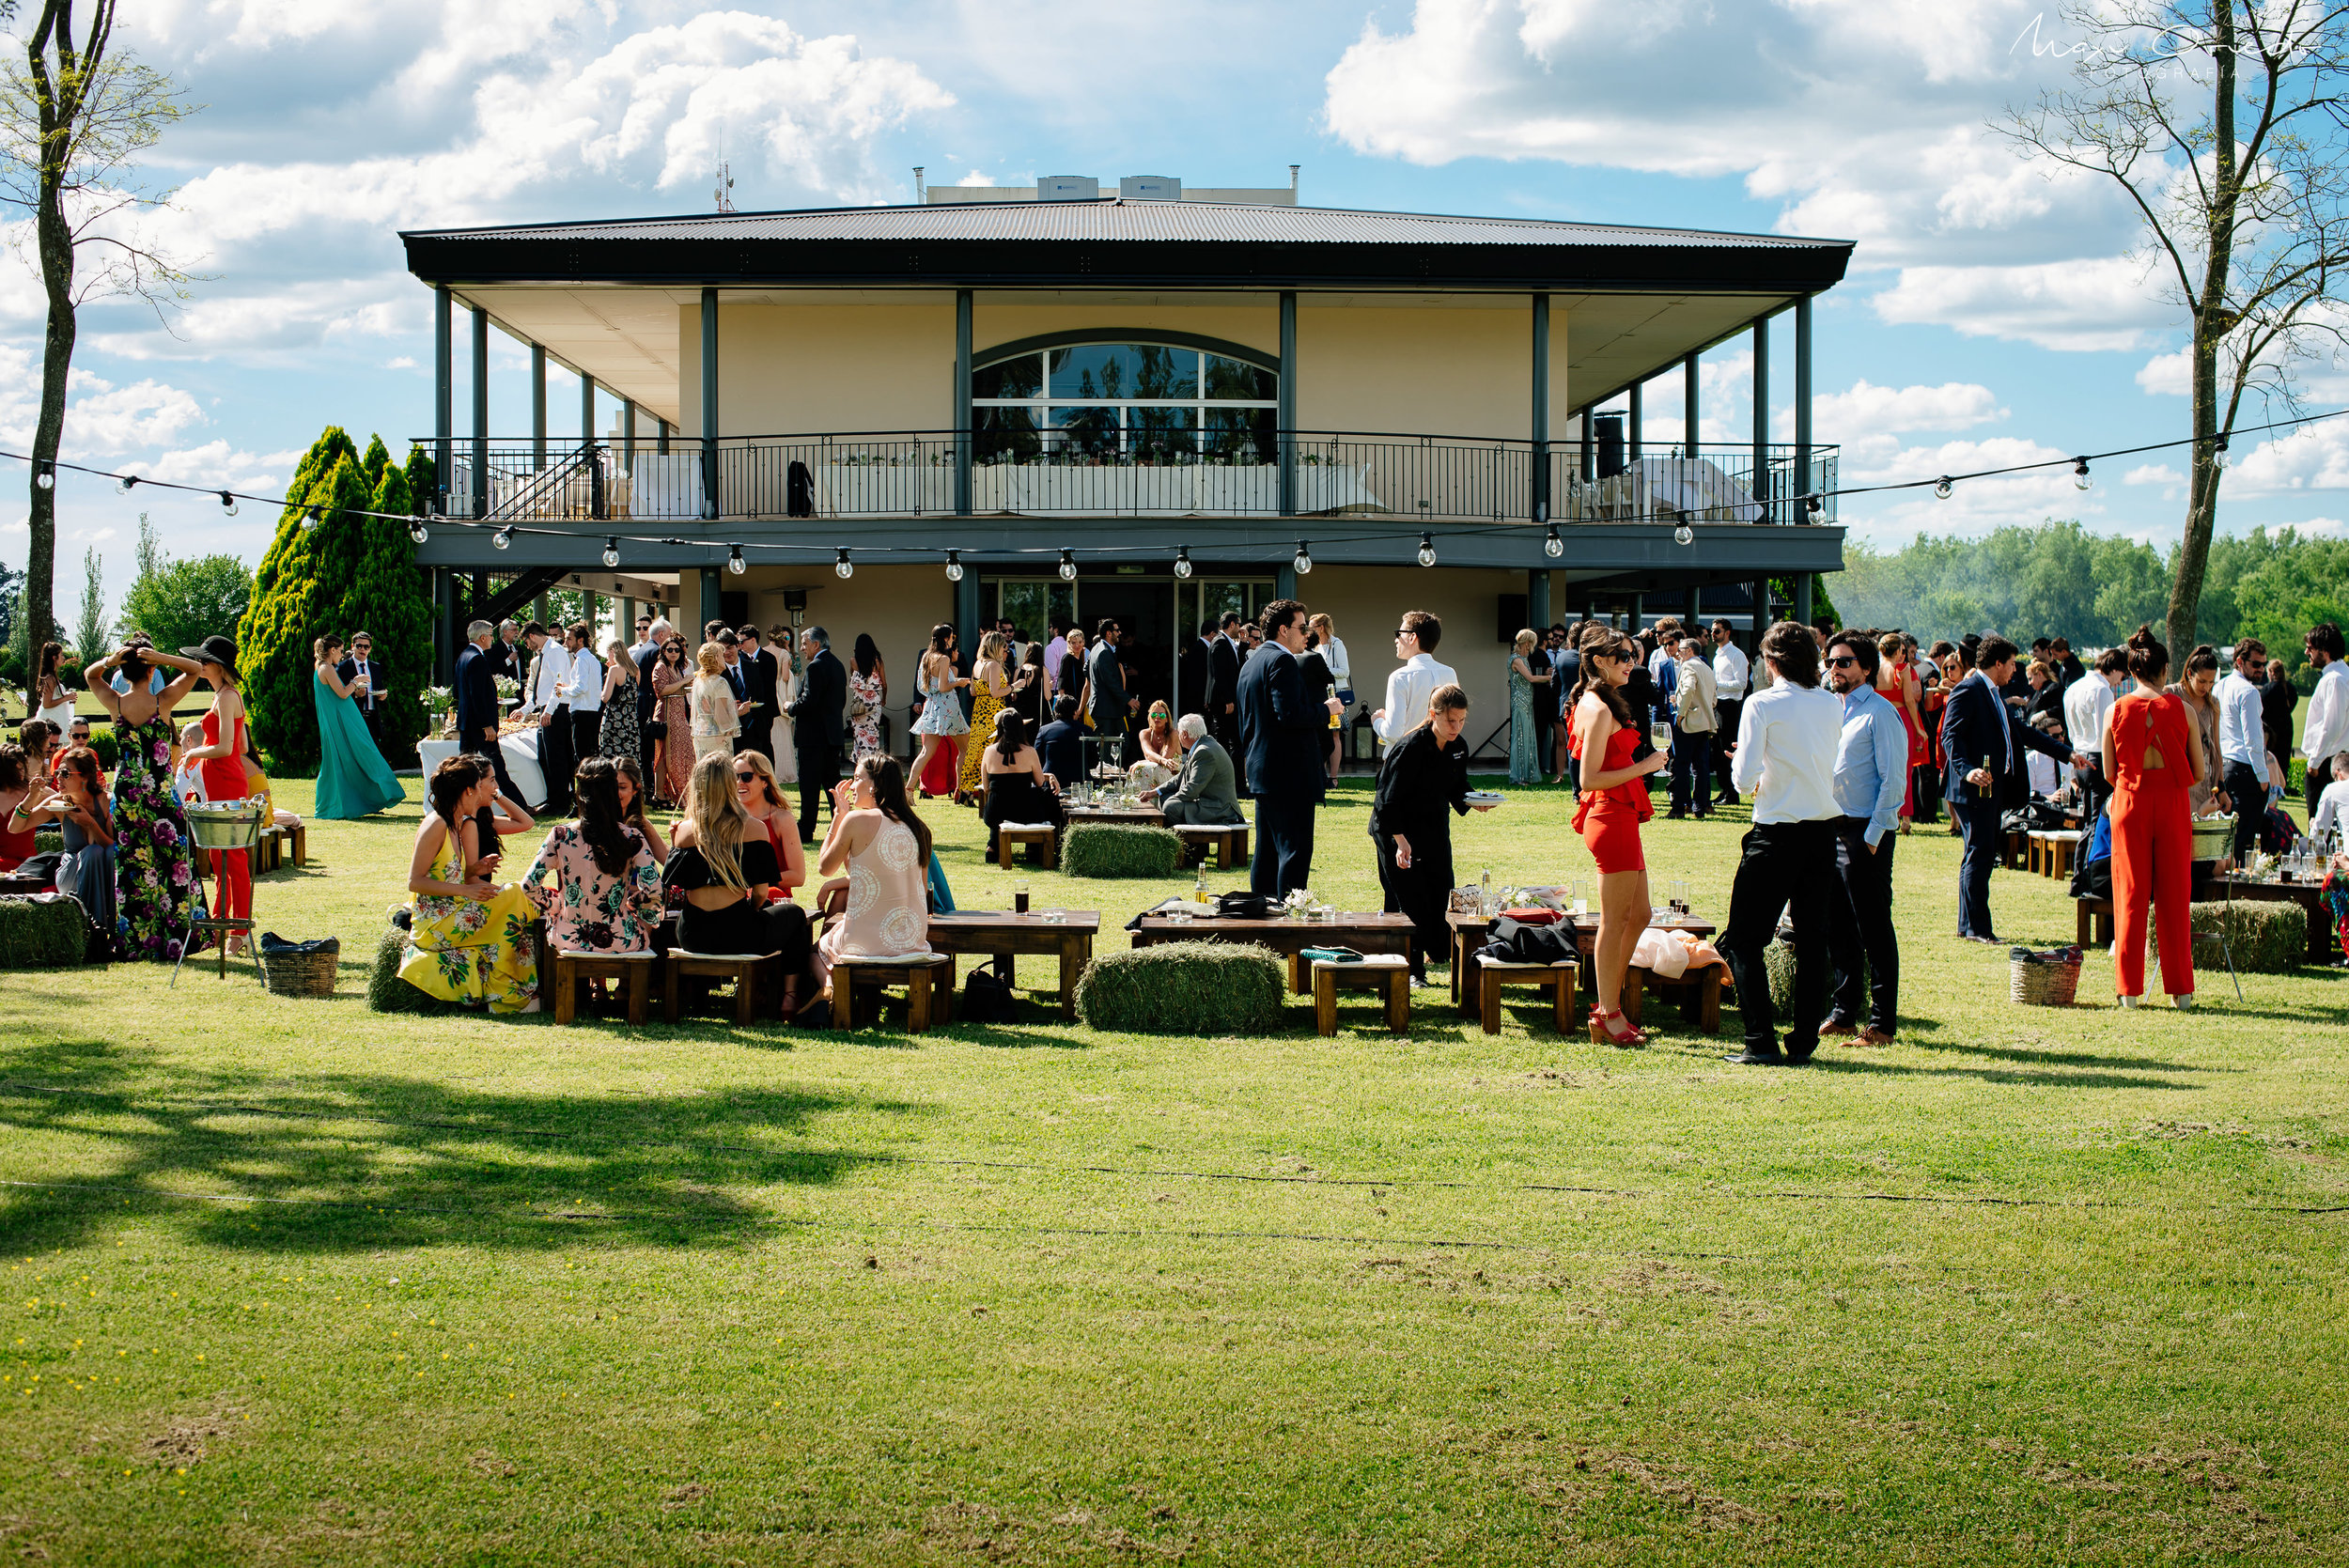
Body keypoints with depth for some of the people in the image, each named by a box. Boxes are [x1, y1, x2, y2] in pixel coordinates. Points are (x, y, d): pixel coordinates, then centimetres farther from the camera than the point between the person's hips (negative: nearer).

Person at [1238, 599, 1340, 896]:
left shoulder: (1250, 663, 19)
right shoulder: (1282, 661, -13)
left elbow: (1245, 725, 23)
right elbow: (1289, 713, -24)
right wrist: (1325, 710, -10)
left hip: (1262, 771, 10)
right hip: (1290, 775, -10)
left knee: (1267, 854, 13)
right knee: (1296, 850, -9)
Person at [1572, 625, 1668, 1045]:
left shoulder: (1600, 703, 16)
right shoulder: (1599, 709, -16)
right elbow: (1589, 778, -20)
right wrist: (1643, 766, -16)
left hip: (1620, 818, 11)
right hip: (1611, 817, -11)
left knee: (1638, 916, 14)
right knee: (1615, 920, -4)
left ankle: (1607, 1008, 20)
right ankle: (1608, 1016, 2)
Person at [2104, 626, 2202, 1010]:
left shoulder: (2116, 711, -2)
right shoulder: (2181, 710, -4)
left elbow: (2109, 773, 2)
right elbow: (2198, 772, 0)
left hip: (2129, 804, 0)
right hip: (2172, 805, 0)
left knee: (2130, 894, 5)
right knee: (2174, 896, 6)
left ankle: (2129, 988, 2)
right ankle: (2180, 988, 8)